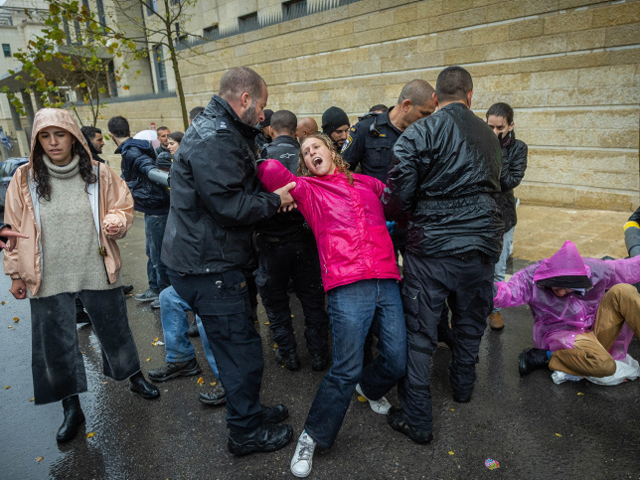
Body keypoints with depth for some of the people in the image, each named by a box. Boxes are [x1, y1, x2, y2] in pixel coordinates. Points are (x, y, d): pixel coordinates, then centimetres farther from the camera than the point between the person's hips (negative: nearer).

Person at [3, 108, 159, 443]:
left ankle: (135, 378, 42)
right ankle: (72, 409, 32)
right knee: (55, 345, 11)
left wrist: (116, 222, -16)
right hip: (48, 280, 1)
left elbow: (123, 207, 6)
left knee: (115, 330, 15)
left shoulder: (98, 174, -3)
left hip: (98, 273, 0)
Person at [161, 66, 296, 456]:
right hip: (209, 267, -11)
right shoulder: (213, 140, -21)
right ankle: (246, 432, 23)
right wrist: (275, 201, -11)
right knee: (242, 349, 3)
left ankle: (248, 410, 41)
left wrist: (272, 195, 3)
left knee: (238, 343, 22)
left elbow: (238, 186, 18)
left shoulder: (220, 131, 14)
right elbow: (231, 206, -26)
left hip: (207, 260, 11)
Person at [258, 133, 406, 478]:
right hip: (348, 287, -4)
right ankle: (312, 437, 14)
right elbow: (270, 171, -4)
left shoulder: (366, 184, 22)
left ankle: (369, 388, 41)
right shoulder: (307, 189, 11)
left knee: (397, 361, 6)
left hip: (387, 281, 4)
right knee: (346, 369, -9)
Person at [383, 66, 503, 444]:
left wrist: (412, 217, 7)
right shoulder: (489, 137, 9)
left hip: (431, 248, -5)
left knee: (419, 334, 5)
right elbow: (492, 189, 16)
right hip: (482, 245, 5)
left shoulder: (419, 134, -9)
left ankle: (417, 419, 14)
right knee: (470, 323, 23)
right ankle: (463, 385, 46)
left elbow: (398, 196, -13)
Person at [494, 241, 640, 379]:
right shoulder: (532, 278, -19)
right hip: (562, 336, -5)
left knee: (623, 291, -13)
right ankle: (544, 357, -13)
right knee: (603, 365, -34)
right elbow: (507, 294, -36)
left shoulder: (596, 271, -7)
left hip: (595, 331, 5)